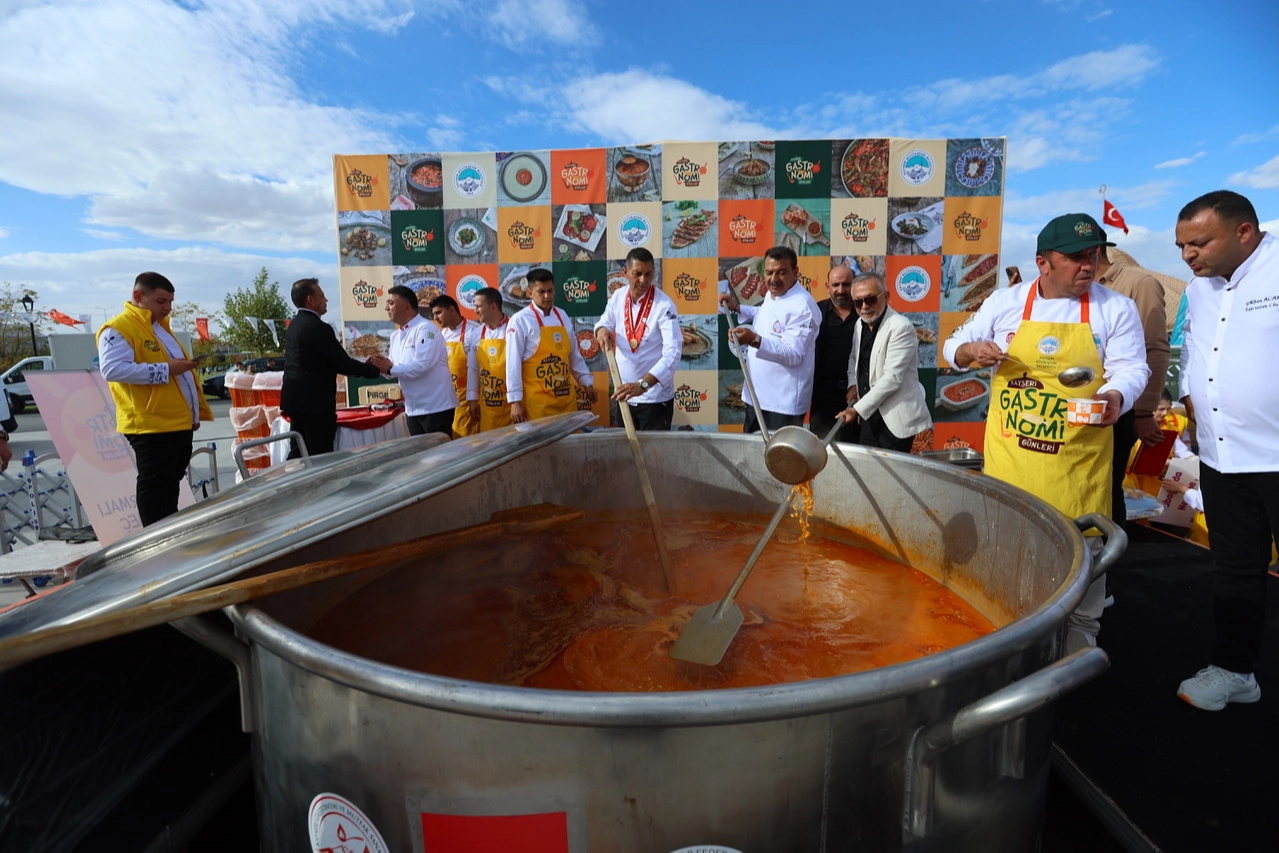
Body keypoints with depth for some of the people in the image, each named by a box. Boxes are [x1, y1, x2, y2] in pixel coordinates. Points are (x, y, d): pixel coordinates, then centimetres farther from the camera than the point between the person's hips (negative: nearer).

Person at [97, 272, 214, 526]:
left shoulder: (160, 326, 19)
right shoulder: (118, 329, -9)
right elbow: (113, 369, -23)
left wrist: (197, 411, 20)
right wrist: (166, 369, -23)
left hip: (180, 423, 9)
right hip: (151, 425, -9)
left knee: (171, 483, 16)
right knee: (155, 486, -3)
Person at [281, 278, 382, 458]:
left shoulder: (294, 325, 13)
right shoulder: (317, 327, -16)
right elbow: (343, 363, -15)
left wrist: (364, 366, 12)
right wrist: (374, 369, -1)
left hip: (296, 399, 9)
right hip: (314, 402, -9)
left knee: (299, 453, 13)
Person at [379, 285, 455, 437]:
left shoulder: (426, 328, -12)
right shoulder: (396, 336, 14)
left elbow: (422, 365, -23)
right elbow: (395, 368, 16)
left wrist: (390, 369, -15)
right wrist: (383, 367, -6)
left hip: (436, 407, -8)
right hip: (413, 409, 8)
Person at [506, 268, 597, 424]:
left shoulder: (562, 317, 11)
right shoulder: (520, 320, -6)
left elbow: (574, 355, 17)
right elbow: (513, 362, -9)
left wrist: (586, 383, 14)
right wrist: (515, 400, -12)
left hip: (566, 397, 5)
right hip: (536, 400, -5)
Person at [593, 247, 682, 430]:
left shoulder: (664, 306, -17)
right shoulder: (618, 297, 0)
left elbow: (673, 352, -26)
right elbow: (605, 322, 14)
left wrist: (643, 385, -40)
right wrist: (602, 330, -13)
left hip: (655, 399, -5)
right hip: (624, 395, 5)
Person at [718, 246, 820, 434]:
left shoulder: (802, 306, -20)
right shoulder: (771, 295, 9)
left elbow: (794, 354, -28)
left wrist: (755, 340, -39)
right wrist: (738, 308, 20)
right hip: (756, 396, 9)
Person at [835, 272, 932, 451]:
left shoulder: (901, 327, -16)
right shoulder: (860, 324, 8)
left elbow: (892, 378, -21)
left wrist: (858, 409, -21)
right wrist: (853, 384, 5)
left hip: (896, 420, -7)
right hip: (870, 416, 8)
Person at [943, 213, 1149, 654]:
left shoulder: (1116, 309, 1)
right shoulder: (1006, 302, 3)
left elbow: (1131, 367, -5)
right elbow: (954, 346, 10)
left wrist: (1115, 395, -28)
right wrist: (973, 350, -14)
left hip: (1078, 460, 0)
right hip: (1010, 455, 1)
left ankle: (1077, 661, 26)